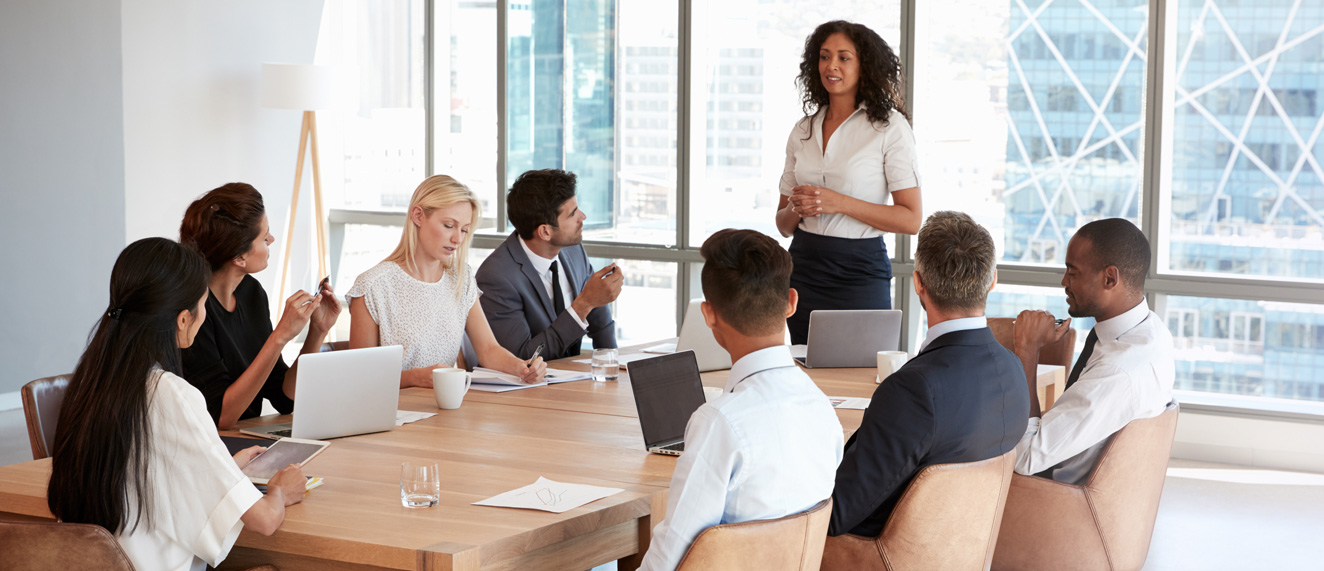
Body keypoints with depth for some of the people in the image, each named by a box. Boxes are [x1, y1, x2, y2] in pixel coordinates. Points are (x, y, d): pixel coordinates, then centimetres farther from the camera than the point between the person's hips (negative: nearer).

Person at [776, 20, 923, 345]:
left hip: (860, 272, -4)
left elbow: (911, 220, -10)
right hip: (804, 268, 4)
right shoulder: (803, 130, 11)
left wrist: (839, 203, -17)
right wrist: (796, 208, -8)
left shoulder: (889, 126, -3)